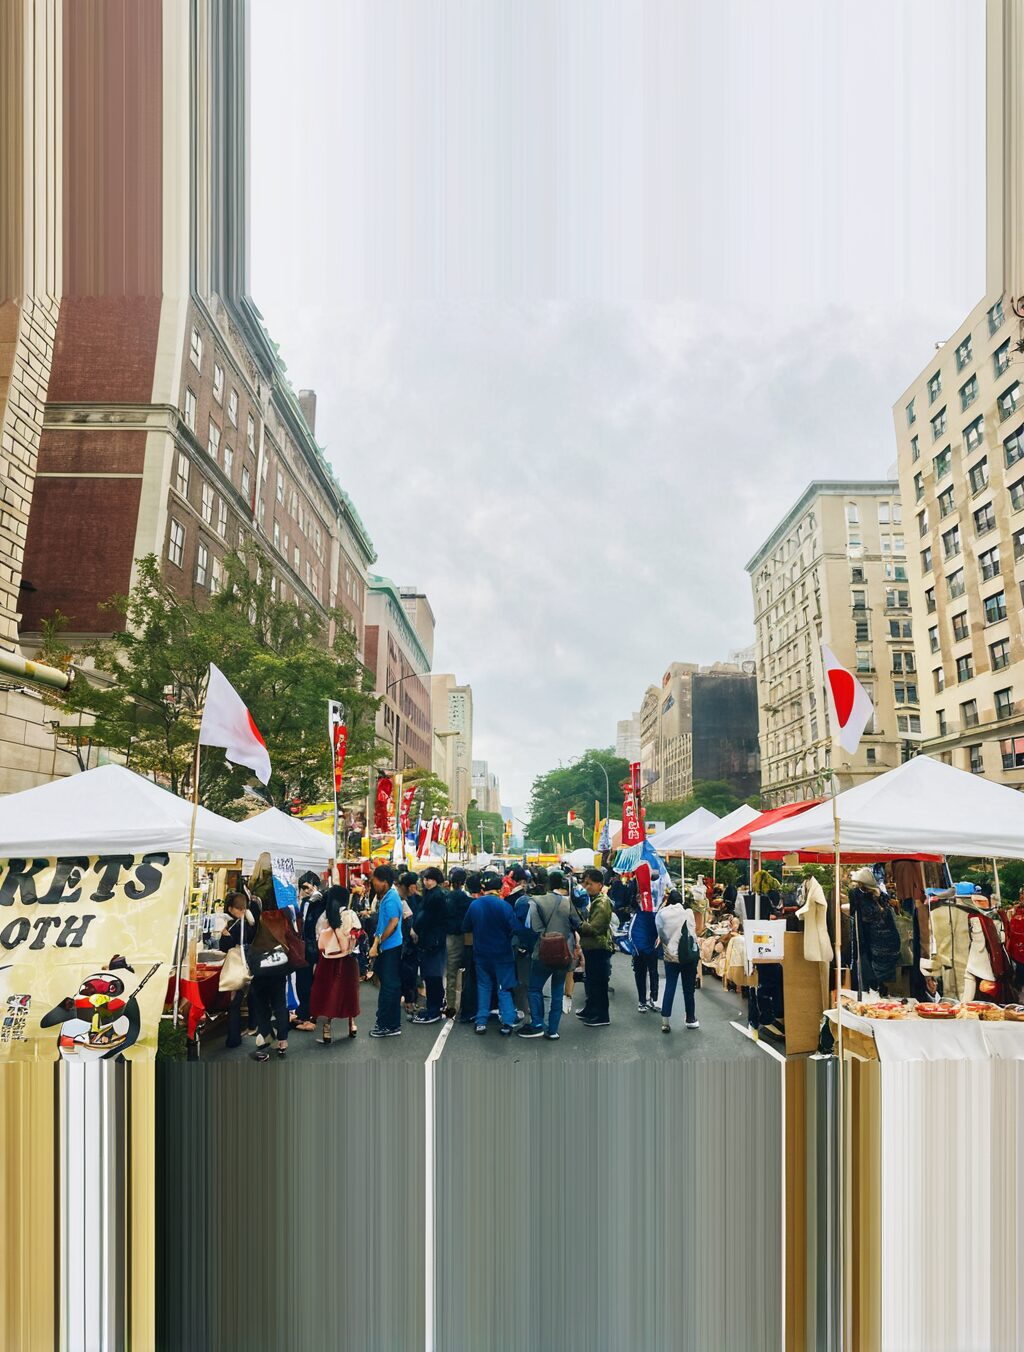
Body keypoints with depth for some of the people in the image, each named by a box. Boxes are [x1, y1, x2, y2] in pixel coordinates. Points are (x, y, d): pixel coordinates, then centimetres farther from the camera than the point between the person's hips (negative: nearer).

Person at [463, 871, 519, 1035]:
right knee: (504, 989, 7)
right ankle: (507, 1023, 2)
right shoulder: (504, 906, -17)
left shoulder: (474, 905, -7)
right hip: (502, 954, -2)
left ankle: (481, 1022, 13)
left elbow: (467, 928, 5)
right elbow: (512, 929, -12)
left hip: (481, 953, 3)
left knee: (483, 986, 15)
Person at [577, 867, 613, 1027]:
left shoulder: (602, 903, -17)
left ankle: (601, 1016, 4)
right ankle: (590, 1009, 32)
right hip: (591, 947, 10)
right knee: (590, 980, 19)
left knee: (598, 983, -3)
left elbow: (593, 928, -22)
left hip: (599, 948, -10)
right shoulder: (593, 899, 14)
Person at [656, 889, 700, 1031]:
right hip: (689, 955, 0)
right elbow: (693, 929, 7)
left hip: (671, 956, 0)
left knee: (669, 988, 4)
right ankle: (691, 1019, 21)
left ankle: (665, 1022, 0)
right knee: (688, 988, 10)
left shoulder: (661, 914, -4)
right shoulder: (688, 911, -2)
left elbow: (660, 933, 0)